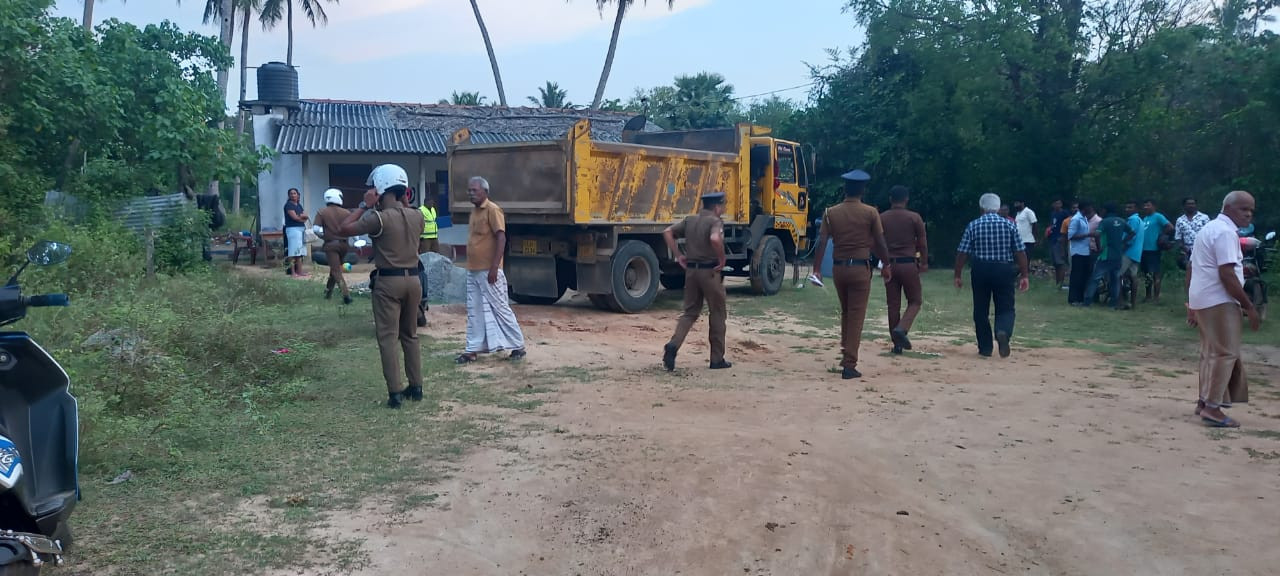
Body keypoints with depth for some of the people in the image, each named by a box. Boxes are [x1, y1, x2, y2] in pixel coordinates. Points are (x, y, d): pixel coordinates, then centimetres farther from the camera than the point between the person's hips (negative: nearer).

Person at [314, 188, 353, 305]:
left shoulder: (322, 212, -3)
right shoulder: (346, 213, 1)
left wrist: (323, 236, 9)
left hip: (330, 244, -3)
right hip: (344, 244, 3)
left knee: (336, 270, -4)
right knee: (336, 268, 21)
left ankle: (346, 294, -18)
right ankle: (328, 291, 32)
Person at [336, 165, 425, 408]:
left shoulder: (379, 218, -14)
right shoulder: (416, 216, 4)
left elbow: (345, 229, -8)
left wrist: (365, 205, -4)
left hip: (388, 281, -6)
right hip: (412, 279, 6)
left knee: (388, 338, 0)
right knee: (410, 335, 17)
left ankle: (395, 392, -2)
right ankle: (416, 386, 20)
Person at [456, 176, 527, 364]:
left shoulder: (492, 210, -12)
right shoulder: (474, 211, 14)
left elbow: (501, 238, -17)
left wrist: (494, 268, -22)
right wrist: (470, 267, 18)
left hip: (488, 271, -8)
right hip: (473, 271, 8)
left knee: (500, 309, -1)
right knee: (474, 311, 9)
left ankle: (518, 346, 9)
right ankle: (472, 350, 14)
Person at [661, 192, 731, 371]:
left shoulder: (690, 220, 11)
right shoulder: (715, 221, -10)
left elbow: (667, 232, 7)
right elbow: (715, 239, -30)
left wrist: (678, 256, 8)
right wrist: (722, 259, -16)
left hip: (691, 270, 6)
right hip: (710, 271, -6)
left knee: (690, 312, 13)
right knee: (717, 314, 8)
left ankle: (673, 344, -11)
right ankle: (717, 359, 13)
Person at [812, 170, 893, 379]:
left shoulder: (831, 212, 1)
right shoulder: (870, 213, -5)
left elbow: (822, 242, -3)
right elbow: (880, 243, -2)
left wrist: (817, 269, -2)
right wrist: (886, 265, 12)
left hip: (838, 267, 3)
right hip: (860, 267, -3)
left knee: (846, 313, 21)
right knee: (856, 317, 0)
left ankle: (846, 355, 25)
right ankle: (849, 364, -4)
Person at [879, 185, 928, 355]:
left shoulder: (881, 218, 2)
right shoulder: (914, 218, -4)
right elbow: (922, 243, 0)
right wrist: (924, 263, 12)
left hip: (889, 264, 3)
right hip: (908, 264, -3)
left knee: (893, 304, 8)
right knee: (915, 301, 9)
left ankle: (897, 343, 10)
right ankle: (901, 329, -15)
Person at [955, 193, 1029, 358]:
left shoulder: (973, 225, 0)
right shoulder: (1009, 225, 2)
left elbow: (962, 253, -3)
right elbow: (1020, 252, -1)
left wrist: (958, 275, 4)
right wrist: (1024, 275, 5)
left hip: (980, 270, 0)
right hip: (1004, 270, 0)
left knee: (981, 311, 10)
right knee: (1006, 308, 7)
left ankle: (985, 349, 14)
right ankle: (1003, 331, -25)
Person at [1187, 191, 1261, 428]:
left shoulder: (1209, 228, 17)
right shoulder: (1226, 233, -14)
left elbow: (1191, 268, 20)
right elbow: (1227, 275, -21)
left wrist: (1191, 304, 23)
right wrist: (1250, 307, -18)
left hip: (1201, 300, 10)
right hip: (1219, 302, -10)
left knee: (1211, 352, 16)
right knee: (1226, 353, -7)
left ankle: (1204, 401, 22)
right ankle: (1212, 407, -8)